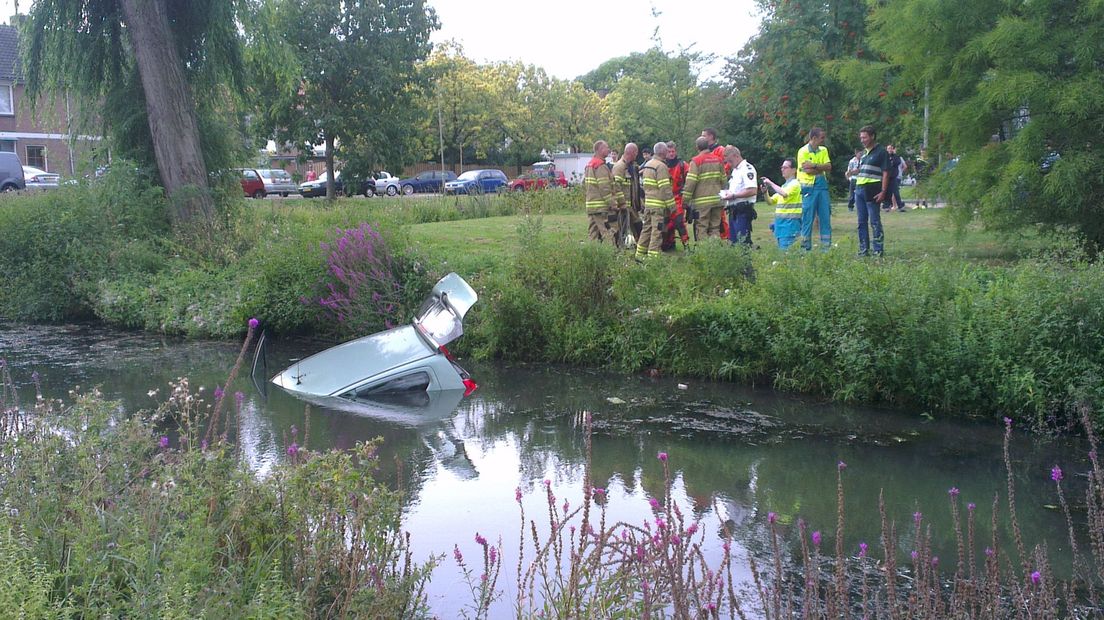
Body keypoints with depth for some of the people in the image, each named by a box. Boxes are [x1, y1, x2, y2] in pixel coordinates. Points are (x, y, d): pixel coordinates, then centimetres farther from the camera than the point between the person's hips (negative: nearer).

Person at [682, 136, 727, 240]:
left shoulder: (696, 161, -9)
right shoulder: (718, 160, 8)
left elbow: (690, 182, -12)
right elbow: (723, 180, 12)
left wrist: (685, 200, -6)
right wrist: (722, 195, 23)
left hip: (701, 201, -5)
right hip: (716, 200, 5)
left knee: (701, 229, -1)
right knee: (715, 228, 10)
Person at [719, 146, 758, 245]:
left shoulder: (747, 169, -11)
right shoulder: (735, 170, 20)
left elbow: (753, 191, -21)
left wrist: (733, 195, -18)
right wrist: (727, 193, 8)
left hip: (743, 210, -10)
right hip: (733, 210, 10)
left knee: (743, 241, -12)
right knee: (733, 241, 10)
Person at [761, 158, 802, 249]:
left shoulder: (795, 184, -6)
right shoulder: (784, 185, 20)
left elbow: (784, 194, -26)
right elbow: (771, 201, 21)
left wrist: (771, 183, -16)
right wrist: (765, 192, 2)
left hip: (790, 222, -9)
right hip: (780, 221, 9)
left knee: (786, 249, -14)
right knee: (781, 247, 8)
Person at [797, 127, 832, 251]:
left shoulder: (823, 150, 12)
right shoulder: (803, 151, -5)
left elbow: (829, 167, -1)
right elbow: (807, 170, -16)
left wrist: (814, 165, -12)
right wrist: (822, 168, -5)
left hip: (822, 186, 5)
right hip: (809, 187, -5)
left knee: (825, 217, 4)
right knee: (808, 218, -3)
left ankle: (826, 247, 9)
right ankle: (806, 248, 4)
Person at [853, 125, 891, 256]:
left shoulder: (881, 152, -4)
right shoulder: (863, 152, 19)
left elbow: (885, 173, -9)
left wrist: (883, 191, -16)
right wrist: (852, 172, 10)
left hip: (872, 189, -8)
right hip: (859, 189, 8)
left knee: (875, 221, -6)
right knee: (862, 221, 9)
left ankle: (878, 249, -2)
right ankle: (864, 249, 15)